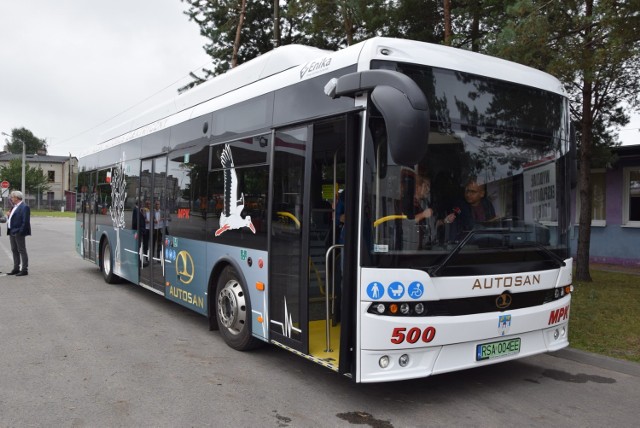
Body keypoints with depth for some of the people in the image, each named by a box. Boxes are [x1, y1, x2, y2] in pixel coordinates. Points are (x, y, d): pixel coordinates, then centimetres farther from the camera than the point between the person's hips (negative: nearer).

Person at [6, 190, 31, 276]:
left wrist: (21, 231, -20)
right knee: (14, 250, 14)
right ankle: (16, 268, 23)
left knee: (22, 251, -4)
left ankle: (24, 270, 1)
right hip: (12, 232, 10)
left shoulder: (24, 207, -13)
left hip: (18, 233, -10)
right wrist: (9, 215, 4)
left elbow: (25, 221, -18)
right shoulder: (14, 207, 17)